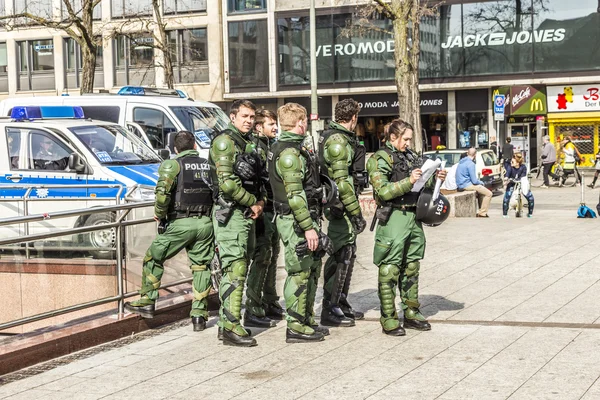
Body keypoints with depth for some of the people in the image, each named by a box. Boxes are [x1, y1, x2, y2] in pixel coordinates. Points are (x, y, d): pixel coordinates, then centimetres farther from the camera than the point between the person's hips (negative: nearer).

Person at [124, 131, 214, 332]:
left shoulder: (173, 165, -4)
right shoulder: (210, 165, 10)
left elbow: (162, 192, -18)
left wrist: (160, 214, -2)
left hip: (180, 223, -4)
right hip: (206, 224, 4)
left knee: (153, 258, 12)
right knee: (201, 266, 10)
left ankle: (147, 302, 13)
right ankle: (199, 314, 7)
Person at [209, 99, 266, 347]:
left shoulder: (249, 143, 18)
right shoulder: (225, 141, -11)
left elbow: (257, 179, 22)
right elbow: (227, 183, -20)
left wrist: (261, 201, 2)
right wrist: (253, 203, -12)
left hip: (247, 214, 9)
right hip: (230, 213, -9)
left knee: (238, 270, 12)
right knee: (235, 270, -11)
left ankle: (226, 323, 19)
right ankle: (231, 328, -10)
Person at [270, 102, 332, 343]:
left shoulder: (291, 148, 17)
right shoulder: (289, 152, -17)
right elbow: (294, 194, -23)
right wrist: (308, 227, -23)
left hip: (304, 219, 10)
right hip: (297, 221, -10)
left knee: (312, 269, 16)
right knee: (299, 272, -5)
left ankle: (307, 319, 25)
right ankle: (295, 327, 1)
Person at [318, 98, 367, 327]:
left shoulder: (331, 135, 16)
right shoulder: (338, 140, -16)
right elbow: (342, 181, -23)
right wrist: (356, 213, -20)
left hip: (338, 207, 10)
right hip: (341, 207, -10)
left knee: (344, 255, 17)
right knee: (341, 256, -6)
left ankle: (341, 304, 26)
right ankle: (330, 310, -1)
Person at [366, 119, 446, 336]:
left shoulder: (411, 156, 16)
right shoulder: (380, 159, -6)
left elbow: (422, 186, 24)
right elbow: (383, 191, -15)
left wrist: (435, 178, 5)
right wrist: (408, 182, -23)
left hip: (414, 217, 8)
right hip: (393, 218, -7)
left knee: (411, 268, 14)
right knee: (390, 269, -4)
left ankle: (411, 313, 23)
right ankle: (389, 320, 0)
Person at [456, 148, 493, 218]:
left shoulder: (462, 161, 11)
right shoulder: (471, 164, -17)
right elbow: (474, 181, -18)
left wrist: (478, 181, 19)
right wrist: (481, 183, 2)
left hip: (460, 185, 10)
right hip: (467, 185, -10)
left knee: (482, 191, 27)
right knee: (488, 194, -7)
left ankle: (480, 210, 25)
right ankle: (482, 213, -4)